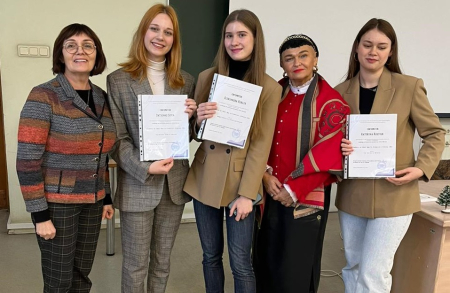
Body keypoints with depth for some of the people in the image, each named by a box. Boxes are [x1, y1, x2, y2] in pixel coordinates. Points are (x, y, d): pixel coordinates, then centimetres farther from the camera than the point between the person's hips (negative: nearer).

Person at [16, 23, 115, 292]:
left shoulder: (102, 98, 5)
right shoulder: (44, 97, -14)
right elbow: (27, 161, -16)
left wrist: (107, 197, 12)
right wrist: (40, 214, -16)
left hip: (92, 202, 6)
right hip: (57, 203, -5)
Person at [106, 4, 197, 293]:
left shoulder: (186, 81, 7)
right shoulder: (118, 80, -3)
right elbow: (117, 138, -7)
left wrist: (191, 116, -9)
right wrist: (145, 168, -19)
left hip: (174, 183, 3)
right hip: (137, 185, -3)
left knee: (163, 261, 18)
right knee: (136, 265, 11)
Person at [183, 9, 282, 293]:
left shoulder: (269, 87, -5)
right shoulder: (207, 77, 4)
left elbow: (262, 145, -7)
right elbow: (196, 134, 11)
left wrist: (246, 193, -11)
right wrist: (198, 120, -13)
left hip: (240, 182, -3)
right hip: (204, 180, 3)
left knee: (241, 263, 3)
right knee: (211, 257, 15)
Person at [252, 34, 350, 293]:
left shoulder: (331, 102, -9)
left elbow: (327, 155, -14)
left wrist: (293, 189, -14)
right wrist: (265, 174, -8)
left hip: (307, 196, -4)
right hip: (270, 192, 4)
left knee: (296, 267, 8)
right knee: (265, 260, 13)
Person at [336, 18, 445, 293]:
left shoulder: (409, 87, -7)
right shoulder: (341, 91, 2)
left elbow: (435, 134, 0)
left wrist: (422, 168, -16)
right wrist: (338, 148, -13)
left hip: (394, 196, -3)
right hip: (351, 194, 4)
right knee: (353, 267, 17)